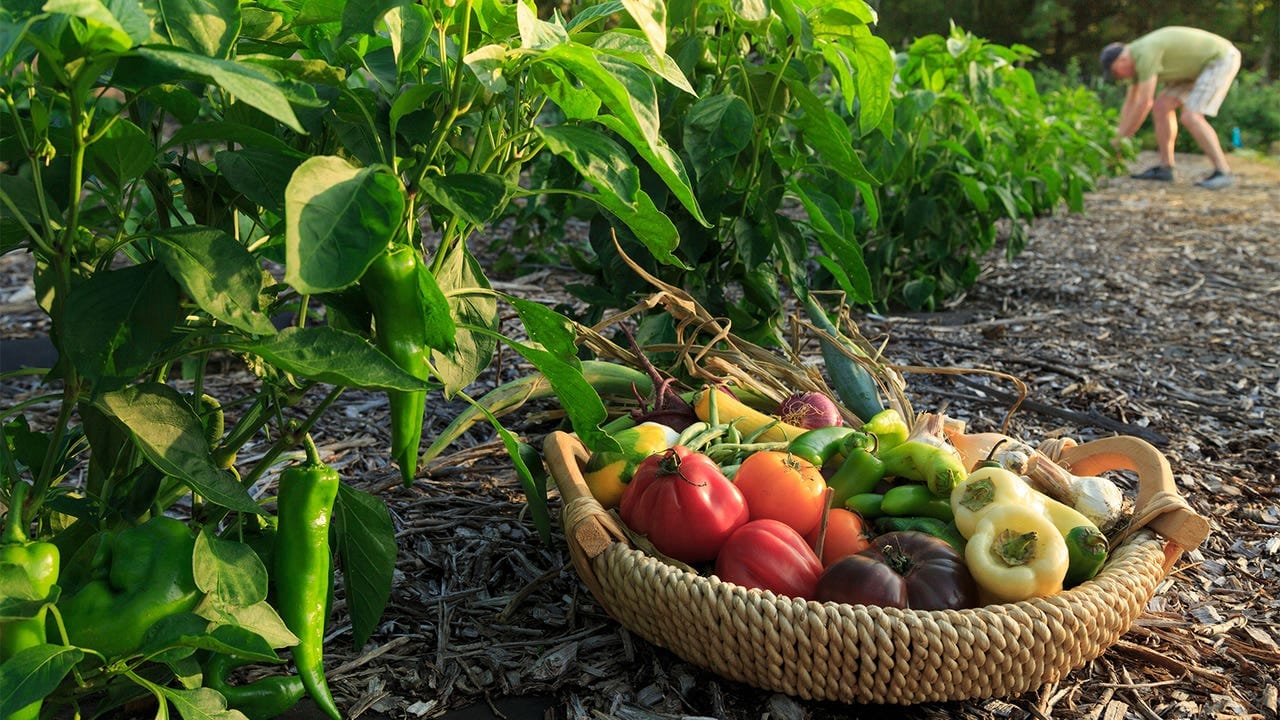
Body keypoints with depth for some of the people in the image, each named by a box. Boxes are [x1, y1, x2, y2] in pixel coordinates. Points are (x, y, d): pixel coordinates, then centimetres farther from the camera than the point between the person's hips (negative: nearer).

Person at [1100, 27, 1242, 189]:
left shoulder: (1145, 54, -27)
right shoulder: (1137, 56, 5)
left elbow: (1144, 103, -27)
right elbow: (1131, 102, 12)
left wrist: (1121, 139, -19)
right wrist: (1118, 138, 12)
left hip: (1221, 58, -10)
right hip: (1205, 63, 10)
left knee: (1190, 118, -22)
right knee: (1161, 106, 4)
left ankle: (1222, 172, -18)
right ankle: (1165, 168, 8)